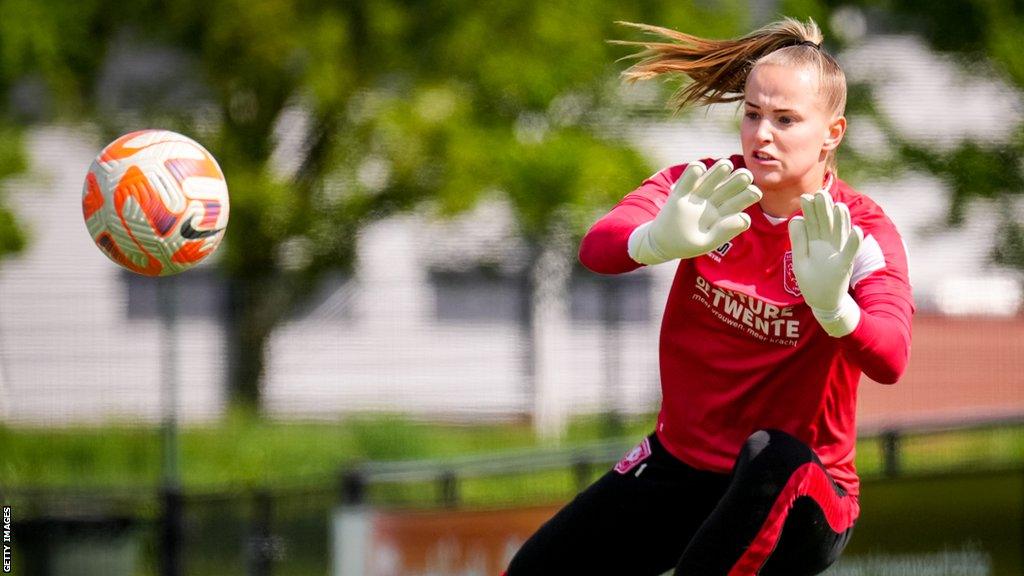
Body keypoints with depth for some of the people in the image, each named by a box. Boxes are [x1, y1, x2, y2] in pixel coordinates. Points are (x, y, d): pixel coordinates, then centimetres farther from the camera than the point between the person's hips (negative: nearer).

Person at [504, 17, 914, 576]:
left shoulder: (862, 232, -13)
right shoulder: (705, 190, -4)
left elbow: (889, 362, -32)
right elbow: (596, 249, -23)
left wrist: (833, 305, -55)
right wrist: (659, 241, -48)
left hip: (792, 493, -4)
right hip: (679, 467, 4)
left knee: (774, 456, -37)